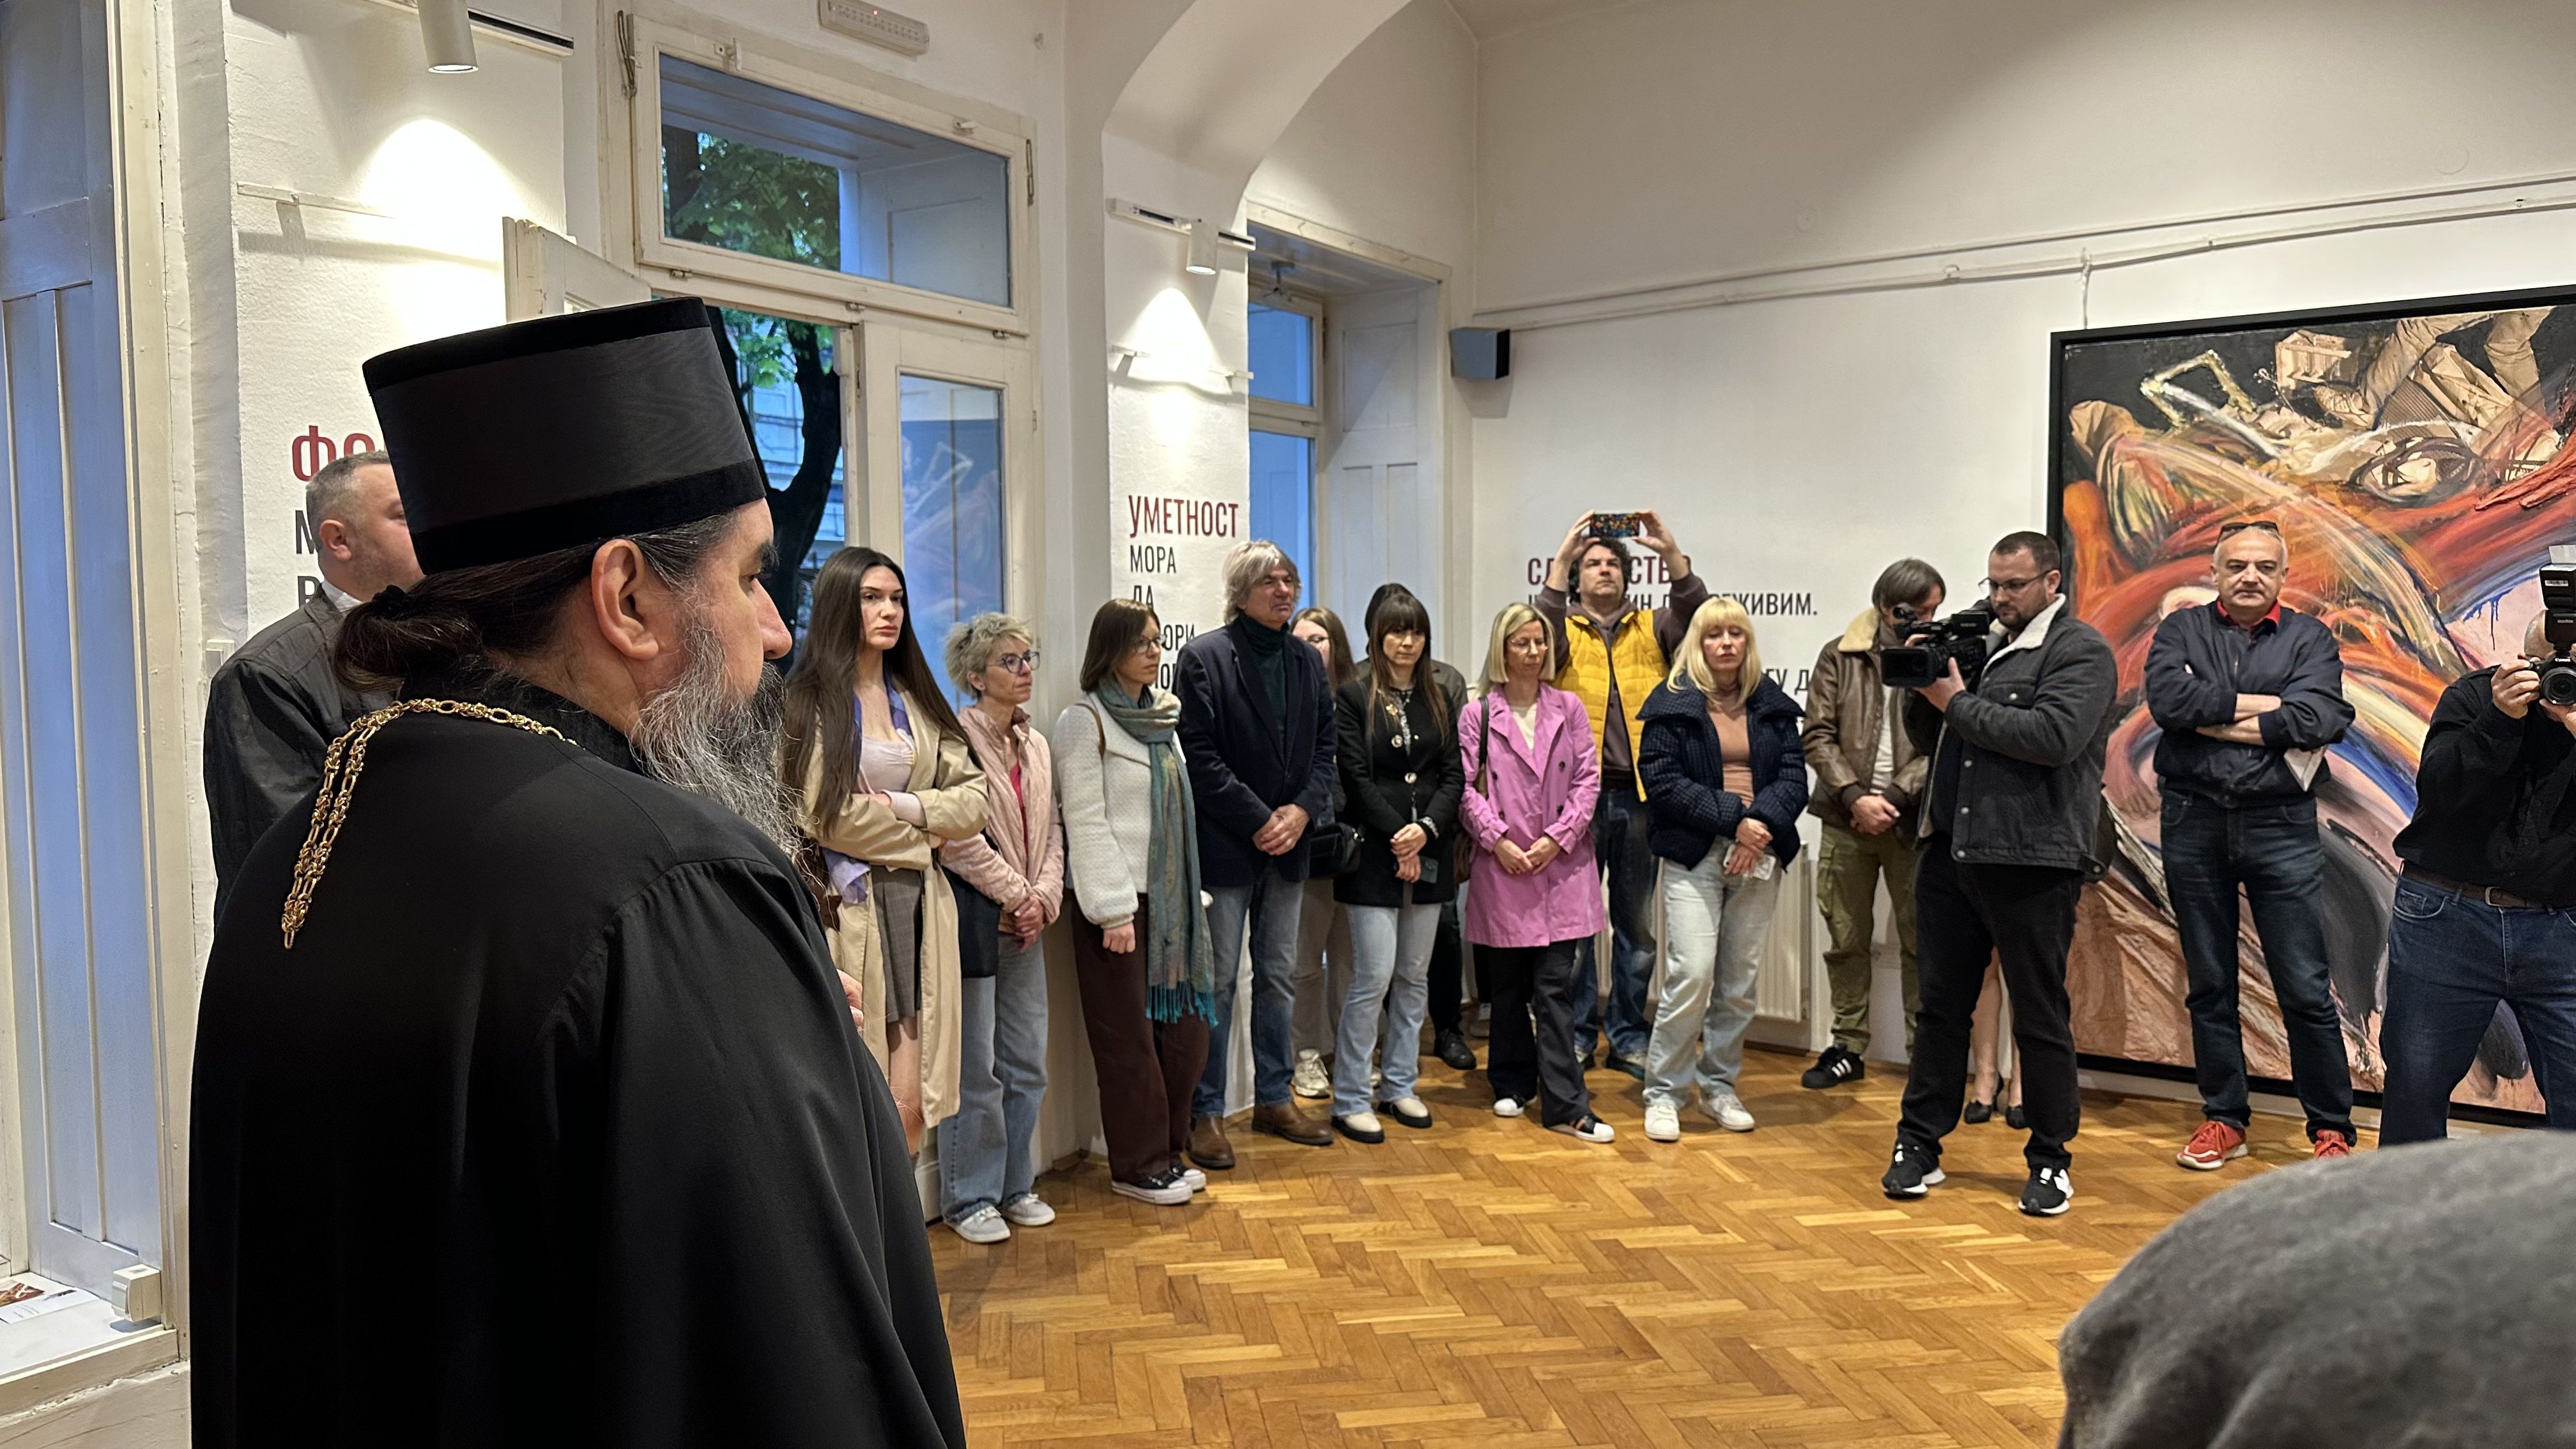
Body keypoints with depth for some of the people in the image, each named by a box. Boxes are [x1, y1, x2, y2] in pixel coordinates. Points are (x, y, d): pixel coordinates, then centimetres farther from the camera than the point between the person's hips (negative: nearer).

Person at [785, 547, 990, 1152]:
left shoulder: (916, 699, 16)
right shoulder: (810, 700, -5)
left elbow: (973, 798, 10)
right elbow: (828, 814, -13)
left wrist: (902, 806, -7)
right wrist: (920, 838, 0)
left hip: (919, 908, 6)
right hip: (849, 909, -6)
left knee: (914, 1106, 4)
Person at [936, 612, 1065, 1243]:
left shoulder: (1034, 745, 14)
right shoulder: (957, 739, -11)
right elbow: (958, 840, -18)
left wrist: (1044, 898, -1)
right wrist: (1018, 894, -12)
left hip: (1025, 924, 7)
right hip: (973, 915, -7)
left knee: (1028, 1064, 11)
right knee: (976, 1067, -1)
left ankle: (1016, 1186, 25)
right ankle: (970, 1197, 12)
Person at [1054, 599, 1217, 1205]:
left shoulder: (1162, 716, 14)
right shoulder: (1086, 720, -8)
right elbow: (1086, 822, -12)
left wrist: (1193, 895, 12)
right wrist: (1114, 910, -16)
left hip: (1170, 899, 7)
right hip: (1119, 903, -7)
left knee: (1184, 1027, 8)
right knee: (1130, 1037, 2)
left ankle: (1168, 1151, 23)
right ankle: (1137, 1166, 14)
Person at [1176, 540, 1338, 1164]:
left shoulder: (1307, 661, 11)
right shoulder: (1204, 656, -8)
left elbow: (1324, 746, 11)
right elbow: (1200, 754, -13)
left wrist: (1302, 810, -6)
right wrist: (1258, 819, -16)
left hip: (1287, 844, 6)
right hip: (1225, 846, -6)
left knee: (1278, 976, 14)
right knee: (1218, 982, 0)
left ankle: (1274, 1099, 27)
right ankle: (1207, 1112, 10)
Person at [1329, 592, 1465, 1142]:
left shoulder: (1441, 700, 12)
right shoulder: (1353, 697, -2)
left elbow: (1454, 774, 6)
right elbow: (1357, 777, -8)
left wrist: (1426, 829, -10)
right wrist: (1397, 837, -14)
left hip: (1428, 855, 5)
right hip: (1374, 854, -5)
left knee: (1413, 977, 10)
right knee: (1374, 977, -8)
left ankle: (1399, 1086, 21)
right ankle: (1350, 1100, 2)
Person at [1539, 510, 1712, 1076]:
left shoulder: (1652, 629, 11)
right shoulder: (1565, 631, 6)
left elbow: (1699, 619, -7)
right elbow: (1539, 634, -16)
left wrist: (1672, 555, -18)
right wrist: (1561, 559, -20)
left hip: (1640, 796, 2)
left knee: (1636, 924, 10)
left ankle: (1629, 1036, 21)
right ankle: (1576, 1035, 16)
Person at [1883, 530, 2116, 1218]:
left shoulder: (2080, 651, -3)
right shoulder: (1980, 644, 17)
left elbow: (2052, 737, -20)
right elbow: (1930, 741, 20)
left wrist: (1958, 702, -13)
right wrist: (1925, 689, 1)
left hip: (2033, 862, -6)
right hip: (1950, 852, 6)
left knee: (2039, 1017, 4)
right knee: (1941, 1005, 10)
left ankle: (2050, 1161, 17)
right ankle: (1919, 1145, 18)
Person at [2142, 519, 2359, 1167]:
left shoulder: (2309, 639, 4)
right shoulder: (2181, 630, 7)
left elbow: (2320, 718, -14)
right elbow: (2166, 697, -13)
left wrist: (2211, 717, -12)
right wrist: (2255, 705, -10)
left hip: (2281, 826, -1)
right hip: (2194, 822, 1)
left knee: (2306, 990, 0)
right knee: (2209, 985, 10)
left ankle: (2332, 1130, 13)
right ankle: (2224, 1119, 21)